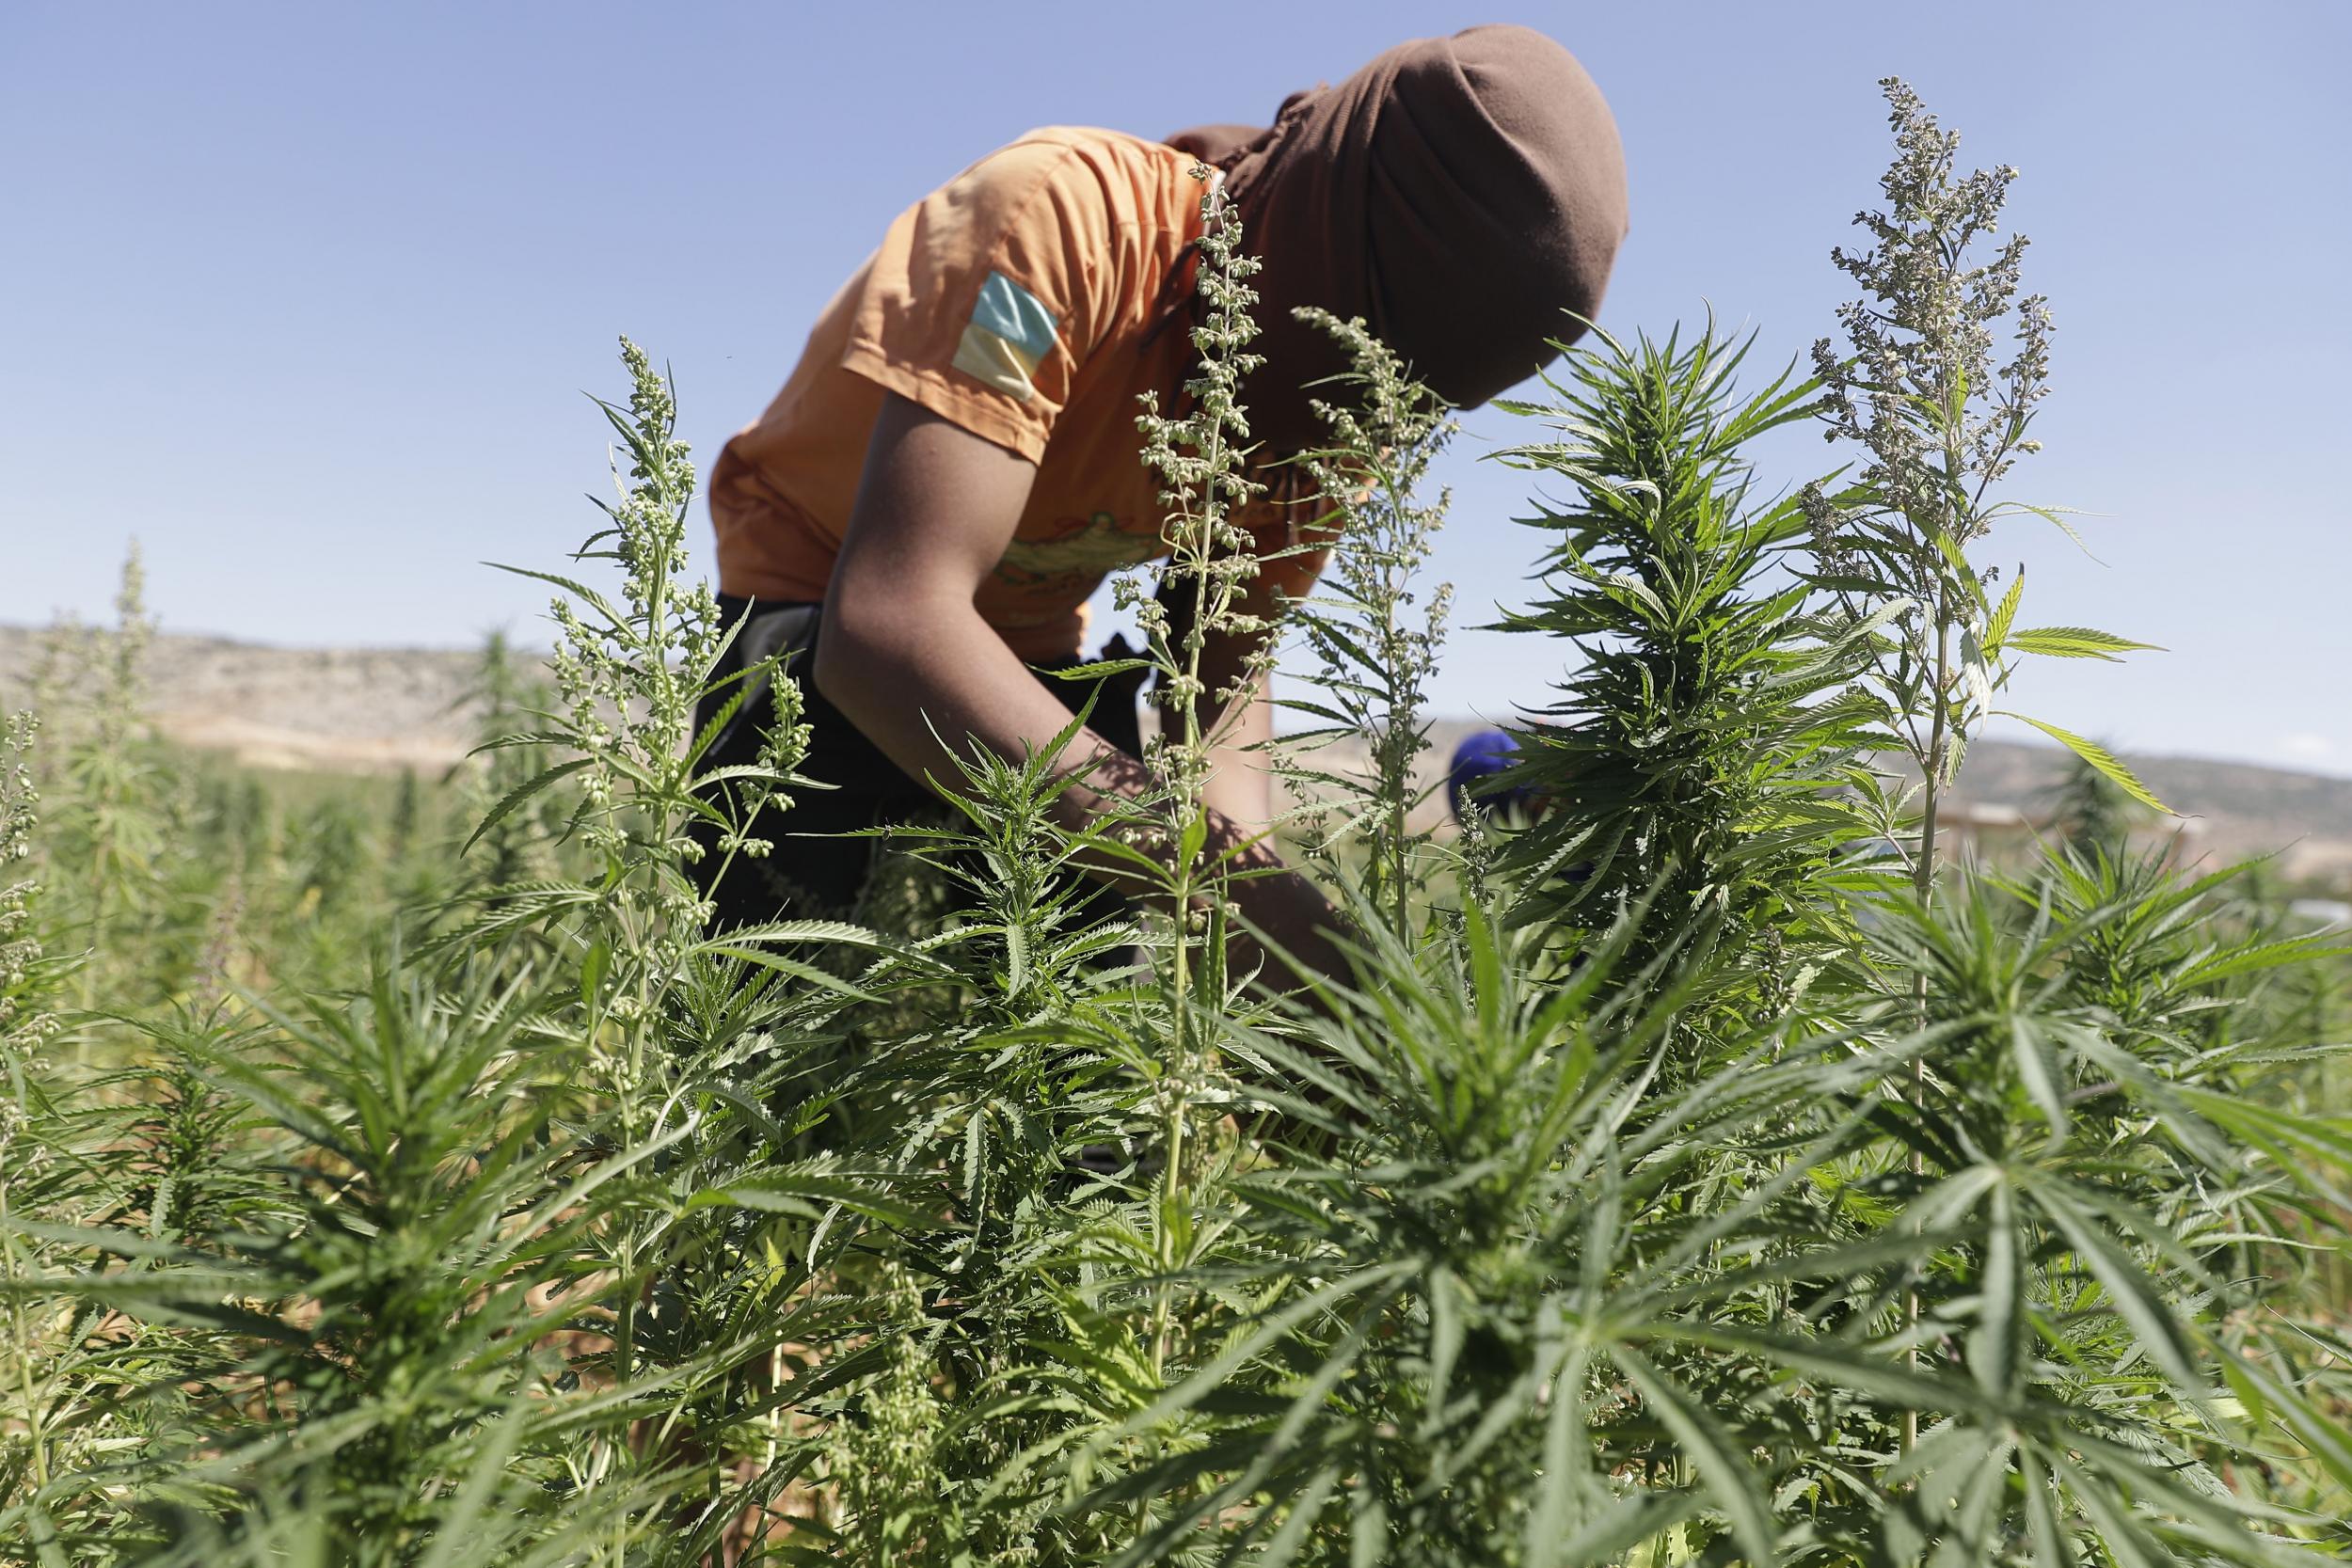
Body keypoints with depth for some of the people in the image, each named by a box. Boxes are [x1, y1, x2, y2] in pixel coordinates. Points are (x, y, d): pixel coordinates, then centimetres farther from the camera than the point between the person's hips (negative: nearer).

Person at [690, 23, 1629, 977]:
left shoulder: (1335, 414, -14)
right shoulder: (1067, 219, -35)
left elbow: (1223, 674, -9)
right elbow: (885, 625, -45)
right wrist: (1248, 887, -52)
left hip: (1031, 633, 5)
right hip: (816, 593, -4)